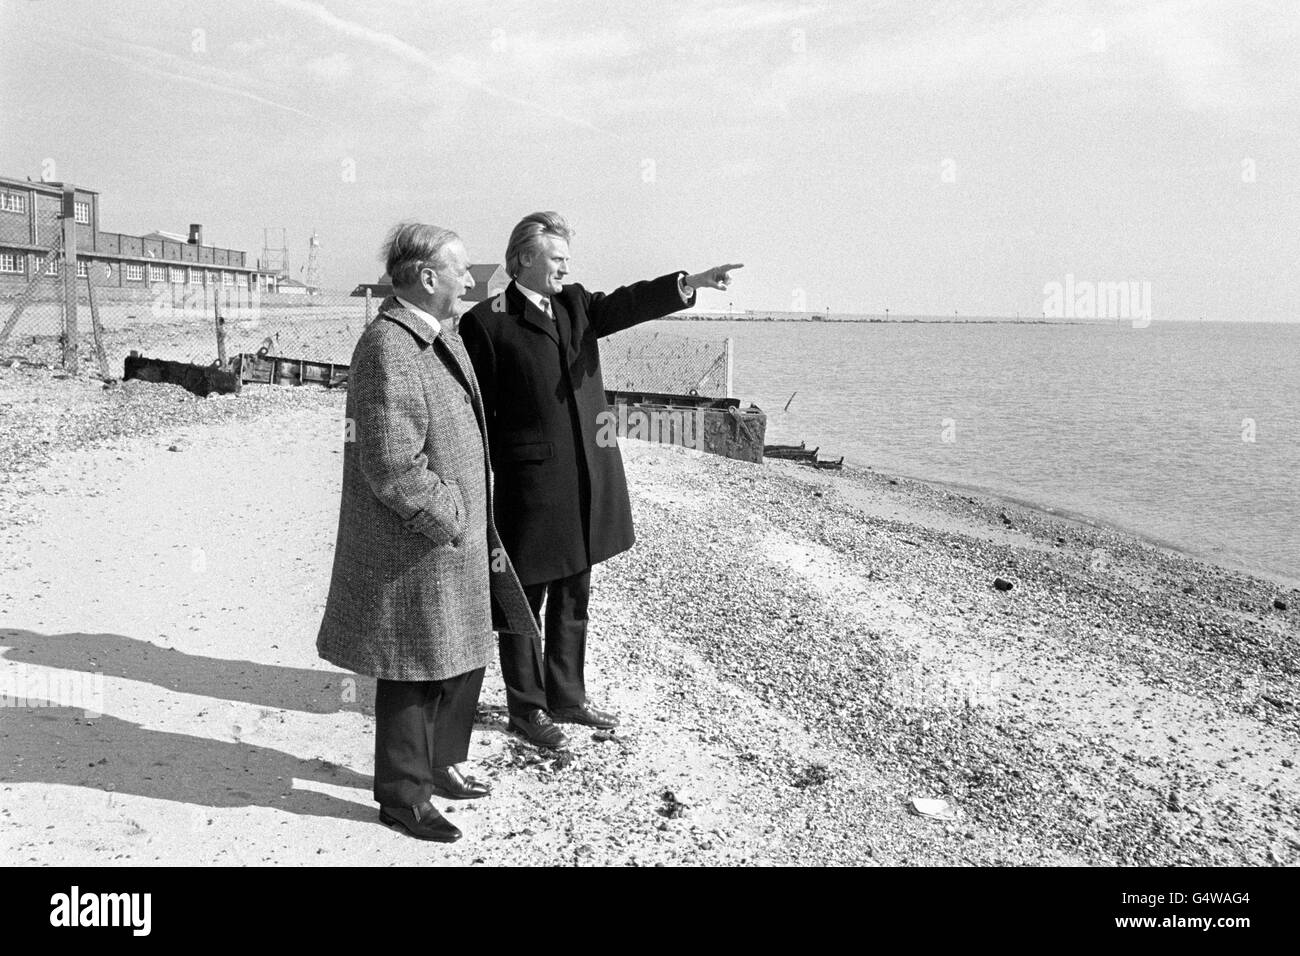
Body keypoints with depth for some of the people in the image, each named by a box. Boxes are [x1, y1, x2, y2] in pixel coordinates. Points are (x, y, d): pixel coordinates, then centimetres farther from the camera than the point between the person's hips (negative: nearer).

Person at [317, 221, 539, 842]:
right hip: (413, 551, -9)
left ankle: (438, 765, 40)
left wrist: (478, 527, 16)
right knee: (415, 674, 5)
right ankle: (402, 797, 24)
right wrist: (449, 521, -16)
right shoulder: (388, 349, -21)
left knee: (464, 658, 20)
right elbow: (392, 467, -27)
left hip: (457, 540, 9)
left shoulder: (445, 339, 10)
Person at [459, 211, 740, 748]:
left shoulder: (576, 305, 12)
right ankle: (526, 709, 21)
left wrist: (689, 283, -23)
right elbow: (477, 412, -6)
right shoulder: (486, 322, -5)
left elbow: (625, 304, -6)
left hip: (587, 478, 6)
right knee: (525, 600, 6)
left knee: (573, 598, 16)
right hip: (530, 484, -6)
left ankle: (567, 697, 31)